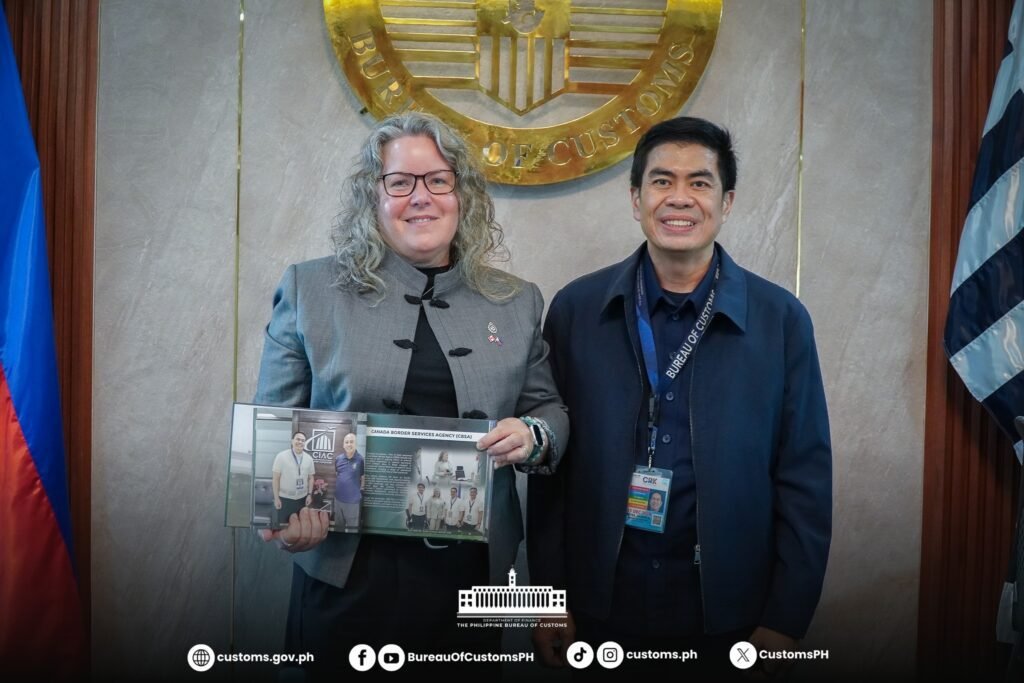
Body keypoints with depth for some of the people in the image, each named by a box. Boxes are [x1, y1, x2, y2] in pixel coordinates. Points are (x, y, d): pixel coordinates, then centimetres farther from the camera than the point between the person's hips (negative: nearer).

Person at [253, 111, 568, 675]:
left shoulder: (516, 302, 7)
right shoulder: (309, 289, 1)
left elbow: (549, 409, 12)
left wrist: (531, 436, -11)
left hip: (472, 571, 2)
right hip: (347, 570, -2)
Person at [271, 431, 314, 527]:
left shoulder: (309, 458, 2)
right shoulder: (281, 456, -10)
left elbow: (310, 477, 11)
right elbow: (276, 478, -8)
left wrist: (309, 494, 4)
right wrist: (276, 497, -8)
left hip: (302, 498, 3)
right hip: (285, 498, -3)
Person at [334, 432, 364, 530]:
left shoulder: (361, 459, -12)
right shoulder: (338, 459, 2)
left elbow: (364, 477, -6)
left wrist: (361, 490, -5)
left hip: (353, 500, -5)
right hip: (338, 498, 5)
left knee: (352, 528, 8)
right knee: (338, 525, 21)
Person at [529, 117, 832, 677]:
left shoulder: (781, 319, -4)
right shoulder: (576, 309, -3)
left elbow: (805, 480, -2)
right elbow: (550, 464, 0)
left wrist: (785, 621, -3)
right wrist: (549, 597, 0)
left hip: (726, 609, 0)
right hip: (600, 603, 1)